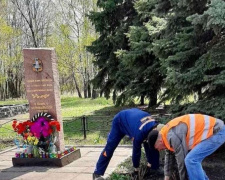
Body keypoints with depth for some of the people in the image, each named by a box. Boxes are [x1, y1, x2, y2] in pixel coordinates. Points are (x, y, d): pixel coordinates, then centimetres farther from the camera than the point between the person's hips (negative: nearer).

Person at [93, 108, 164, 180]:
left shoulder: (155, 126, -24)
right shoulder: (140, 133, -43)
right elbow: (136, 150, -28)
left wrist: (150, 163, -1)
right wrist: (136, 168, -12)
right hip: (120, 120, -6)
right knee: (110, 146, -13)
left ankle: (153, 166, 13)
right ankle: (98, 173, -9)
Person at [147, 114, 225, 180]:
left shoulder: (173, 136, -23)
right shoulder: (166, 134, 9)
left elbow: (182, 161, -16)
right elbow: (169, 156, 18)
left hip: (217, 132, -11)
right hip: (212, 131, 11)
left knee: (191, 159, -16)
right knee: (192, 158, 14)